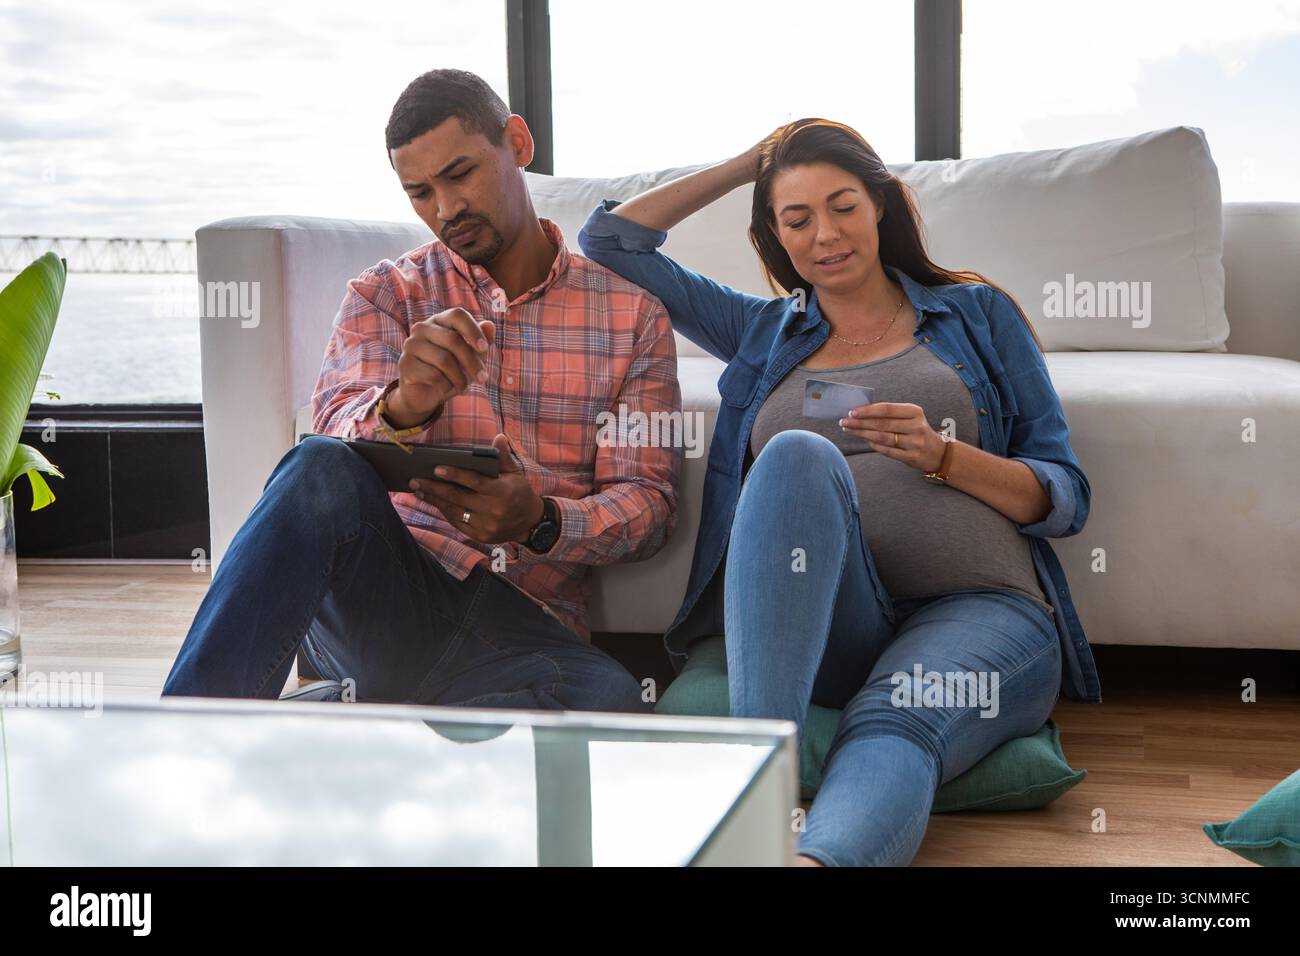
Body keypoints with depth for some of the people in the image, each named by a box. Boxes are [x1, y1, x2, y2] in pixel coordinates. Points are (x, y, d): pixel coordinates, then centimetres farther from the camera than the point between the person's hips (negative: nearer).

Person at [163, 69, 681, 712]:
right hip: (384, 590, 0)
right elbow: (335, 436, -4)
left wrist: (541, 523, -16)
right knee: (320, 471, -34)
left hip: (526, 628, 0)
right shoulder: (384, 295, 14)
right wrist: (403, 404, -29)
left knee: (613, 702, -36)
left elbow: (648, 500, 6)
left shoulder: (632, 314, 12)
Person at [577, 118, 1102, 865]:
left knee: (894, 725, -37)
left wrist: (941, 455, -6)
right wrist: (747, 164, 28)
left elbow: (1066, 498, 12)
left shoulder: (977, 315, 20)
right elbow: (611, 239, 28)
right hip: (818, 627, 1)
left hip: (978, 607, -1)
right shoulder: (765, 330, 26)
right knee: (799, 454, -32)